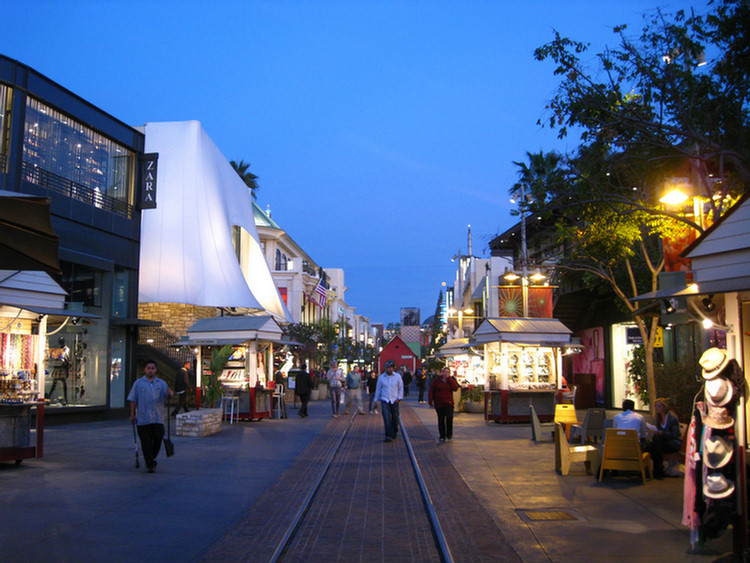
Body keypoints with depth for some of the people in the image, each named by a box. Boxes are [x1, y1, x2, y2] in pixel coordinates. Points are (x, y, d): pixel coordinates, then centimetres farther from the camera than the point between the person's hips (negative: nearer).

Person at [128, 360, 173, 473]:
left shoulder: (161, 383, 12)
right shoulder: (138, 383, 5)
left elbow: (168, 395, 6)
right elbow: (133, 400, 5)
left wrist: (170, 393, -19)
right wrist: (132, 414, -1)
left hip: (158, 418, 2)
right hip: (143, 418, -2)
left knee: (158, 439, -1)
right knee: (146, 442, -2)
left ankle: (150, 459, 23)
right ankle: (149, 464, 7)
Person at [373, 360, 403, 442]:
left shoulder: (398, 376, 0)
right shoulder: (381, 377, 1)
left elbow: (401, 388, 6)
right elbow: (378, 389, 10)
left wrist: (399, 398, -4)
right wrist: (376, 400, 12)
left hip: (394, 400, 1)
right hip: (385, 400, 0)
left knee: (395, 418, 6)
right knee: (386, 418, -12)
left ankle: (394, 432, 32)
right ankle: (388, 436, -12)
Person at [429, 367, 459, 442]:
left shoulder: (451, 380, 4)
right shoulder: (437, 380, 0)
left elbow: (455, 388, -14)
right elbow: (431, 390, 3)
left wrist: (449, 379, -14)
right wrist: (430, 400, -3)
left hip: (449, 403, 0)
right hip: (439, 404, 0)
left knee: (449, 417, -19)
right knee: (441, 419, 7)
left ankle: (449, 434, -1)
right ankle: (442, 436, 19)